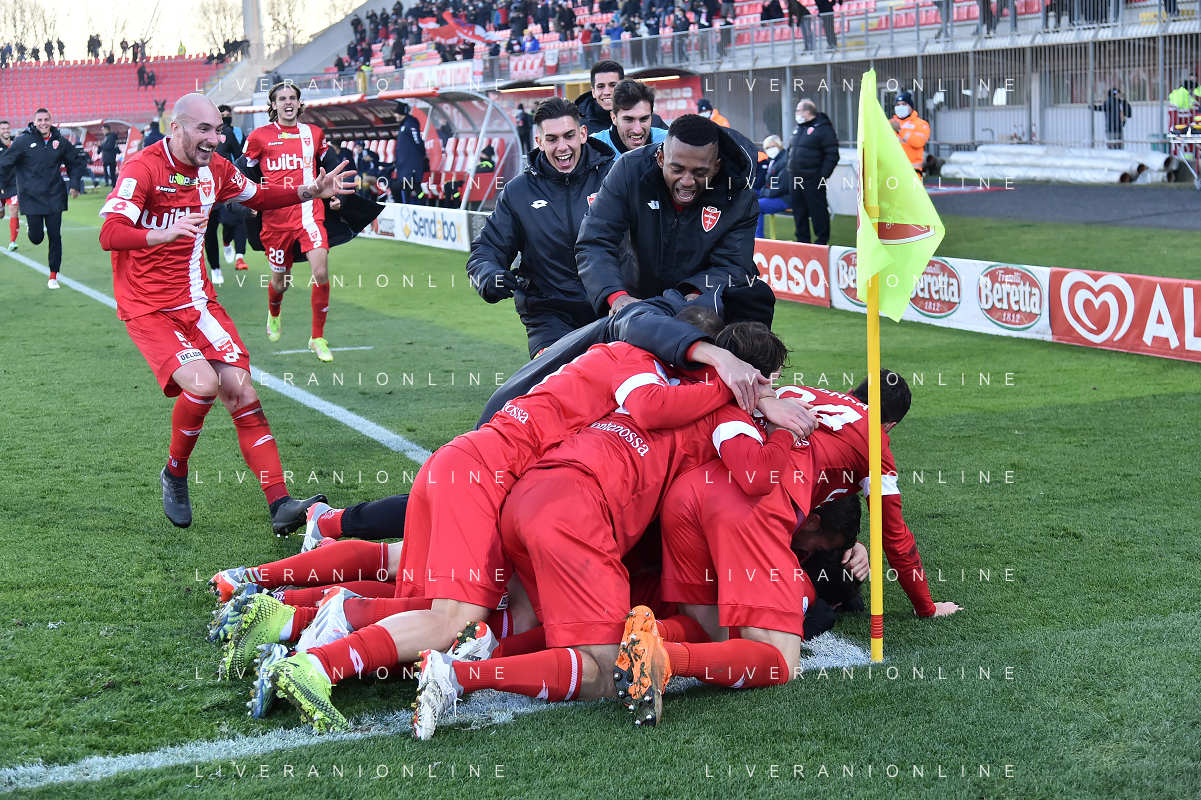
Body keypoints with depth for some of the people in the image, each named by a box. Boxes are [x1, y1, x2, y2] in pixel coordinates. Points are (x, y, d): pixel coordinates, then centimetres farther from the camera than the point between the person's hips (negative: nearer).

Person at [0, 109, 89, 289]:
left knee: (55, 237, 1)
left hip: (54, 198, 2)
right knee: (36, 238, -2)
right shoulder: (23, 141, -7)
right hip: (32, 198, -2)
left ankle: (53, 276, 11)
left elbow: (77, 162, 16)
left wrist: (75, 183, 8)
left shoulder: (60, 142, 1)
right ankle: (32, 228, 36)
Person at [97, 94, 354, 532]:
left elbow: (258, 197, 26)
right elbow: (109, 235, -25)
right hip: (148, 307, -6)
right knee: (202, 384, -25)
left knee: (240, 389, -8)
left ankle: (280, 505, -11)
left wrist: (309, 191, 9)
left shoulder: (215, 169, 6)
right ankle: (174, 475, 4)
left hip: (197, 299, 6)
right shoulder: (144, 168, -15)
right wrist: (164, 233, -43)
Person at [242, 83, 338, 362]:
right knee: (280, 281, 10)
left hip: (309, 211, 1)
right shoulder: (259, 136, 3)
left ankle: (317, 338, -5)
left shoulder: (314, 134, 10)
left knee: (321, 273, -19)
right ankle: (273, 315, 47)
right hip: (276, 216, -1)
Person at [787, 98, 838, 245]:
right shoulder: (798, 128, 16)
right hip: (796, 179, 8)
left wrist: (823, 175, -18)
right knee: (798, 210, 11)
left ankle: (822, 240, 5)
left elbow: (832, 154, -14)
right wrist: (790, 169, 15)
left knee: (817, 210, -3)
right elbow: (791, 149, 27)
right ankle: (802, 239, 21)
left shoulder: (823, 128, -9)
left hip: (813, 179, -8)